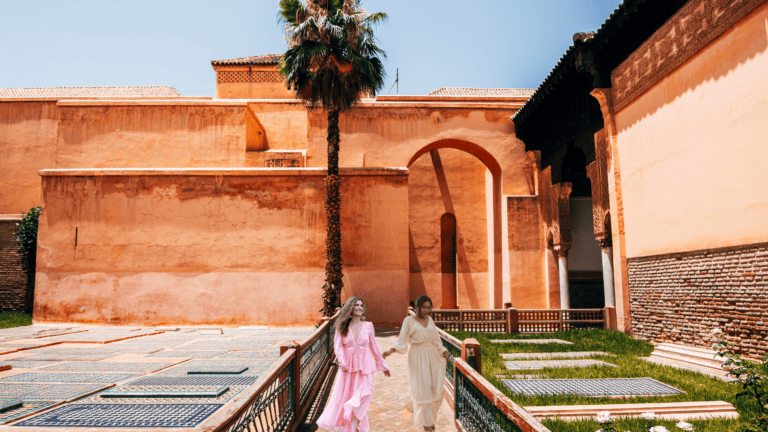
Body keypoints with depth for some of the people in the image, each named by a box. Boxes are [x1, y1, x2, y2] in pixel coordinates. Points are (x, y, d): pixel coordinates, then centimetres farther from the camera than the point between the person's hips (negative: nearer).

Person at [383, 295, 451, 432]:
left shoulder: (430, 320, 12)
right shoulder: (409, 320, -2)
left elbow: (436, 340, 13)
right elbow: (402, 340, -6)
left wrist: (444, 352, -3)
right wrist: (391, 351, -22)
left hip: (432, 356, 5)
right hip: (418, 358, -4)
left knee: (435, 388, 3)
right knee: (422, 389, -3)